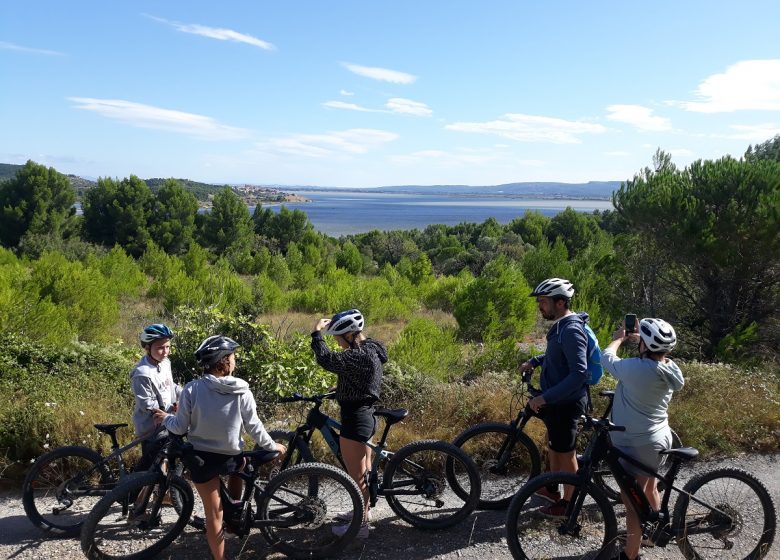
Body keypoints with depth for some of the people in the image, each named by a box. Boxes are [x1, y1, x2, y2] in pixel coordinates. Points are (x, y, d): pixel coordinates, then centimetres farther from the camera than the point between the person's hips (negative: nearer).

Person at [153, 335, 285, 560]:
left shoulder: (192, 389, -15)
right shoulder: (242, 391, -14)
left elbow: (181, 428, -8)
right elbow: (253, 426, -6)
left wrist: (165, 419, 14)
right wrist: (271, 446, 10)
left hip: (201, 457, 0)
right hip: (229, 457, 0)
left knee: (213, 514, 11)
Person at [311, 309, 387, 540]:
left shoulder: (361, 355, -24)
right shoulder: (368, 350, 7)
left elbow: (327, 360, -30)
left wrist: (316, 331, -20)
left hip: (355, 419, -10)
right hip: (365, 416, 10)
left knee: (356, 475, 3)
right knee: (363, 470, 23)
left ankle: (360, 524, 15)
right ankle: (363, 511, 39)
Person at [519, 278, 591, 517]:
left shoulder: (571, 330, -26)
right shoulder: (561, 325, 5)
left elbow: (579, 373, -31)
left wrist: (544, 398, -31)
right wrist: (534, 361, 11)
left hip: (566, 403, -10)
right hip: (556, 399, 10)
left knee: (565, 453, 7)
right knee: (553, 444, 24)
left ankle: (567, 503, 24)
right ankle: (552, 489, 42)